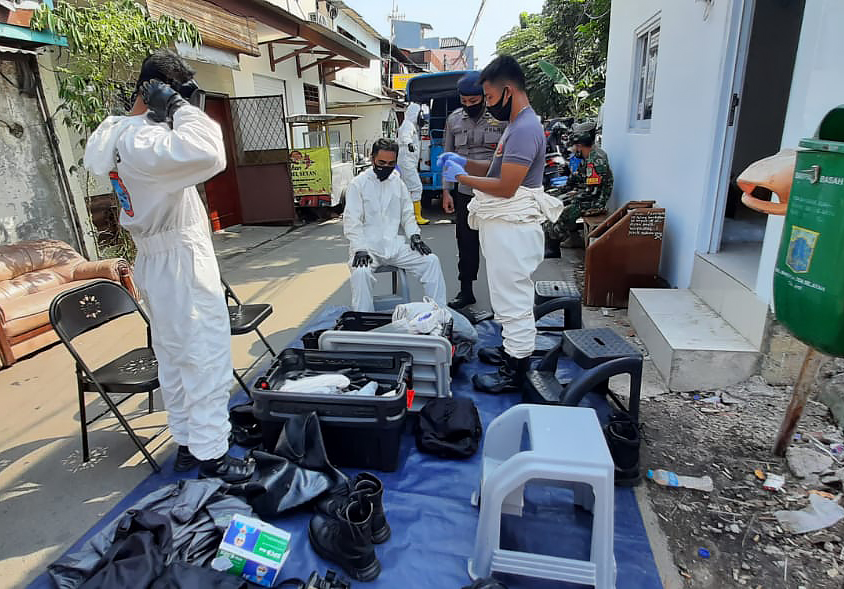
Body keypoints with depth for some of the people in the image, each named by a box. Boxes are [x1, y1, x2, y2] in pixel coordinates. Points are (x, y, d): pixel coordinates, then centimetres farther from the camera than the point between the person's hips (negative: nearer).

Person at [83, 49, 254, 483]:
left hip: (155, 263, 10)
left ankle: (186, 442, 32)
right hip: (183, 265, -10)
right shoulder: (140, 140, -22)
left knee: (173, 358, 17)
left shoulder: (115, 133, 8)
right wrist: (177, 106, -23)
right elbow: (208, 153, -38)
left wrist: (169, 113, 8)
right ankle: (211, 455, 11)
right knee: (207, 358, -1)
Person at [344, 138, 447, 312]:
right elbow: (351, 221, -7)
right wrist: (360, 249, -20)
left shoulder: (398, 183, 13)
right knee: (361, 272, -35)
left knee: (431, 261, -11)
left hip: (394, 245, 4)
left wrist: (414, 235, -1)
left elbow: (407, 214, 17)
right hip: (368, 247, -4)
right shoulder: (358, 184, -2)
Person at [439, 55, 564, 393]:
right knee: (509, 297, 20)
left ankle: (515, 373, 9)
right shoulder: (517, 125, 16)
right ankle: (512, 350, 35)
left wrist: (461, 176, -13)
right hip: (504, 226, 11)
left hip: (513, 229, -11)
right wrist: (465, 163, 8)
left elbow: (505, 187, -24)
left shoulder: (525, 129, -18)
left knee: (513, 300, -3)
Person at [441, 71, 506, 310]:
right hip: (464, 192, 3)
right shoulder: (453, 120, 9)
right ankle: (466, 291, 21)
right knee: (466, 243, 9)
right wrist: (446, 190, 7)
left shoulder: (501, 118, -2)